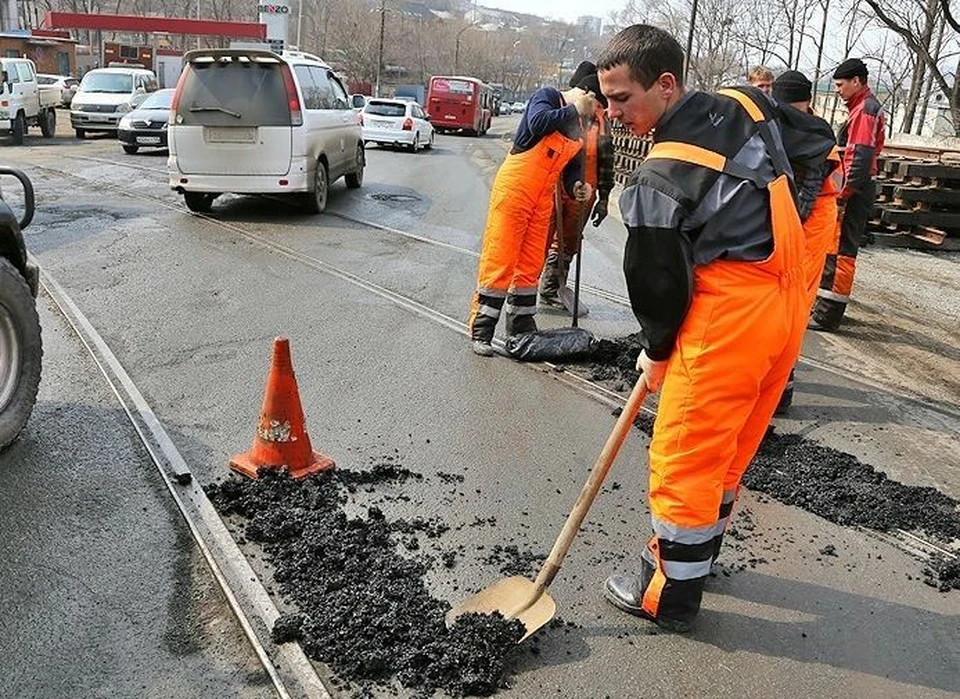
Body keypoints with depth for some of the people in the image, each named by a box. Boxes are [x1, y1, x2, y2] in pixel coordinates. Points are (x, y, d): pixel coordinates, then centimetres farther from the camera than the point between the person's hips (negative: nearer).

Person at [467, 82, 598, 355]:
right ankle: (481, 330, 1)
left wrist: (577, 185, -5)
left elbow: (572, 165, 15)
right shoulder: (547, 96, -7)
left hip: (543, 200, 7)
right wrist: (574, 109, -17)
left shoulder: (579, 127, 11)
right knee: (499, 260, -5)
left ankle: (521, 326, 24)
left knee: (532, 264, 12)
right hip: (513, 190, -7)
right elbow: (537, 123, -27)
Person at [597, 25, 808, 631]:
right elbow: (791, 181, 20)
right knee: (730, 447, 21)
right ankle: (697, 553, 40)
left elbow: (659, 279, -11)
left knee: (684, 458, 5)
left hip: (729, 319, -9)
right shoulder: (750, 105, 5)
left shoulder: (662, 176, -19)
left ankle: (670, 598, 19)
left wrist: (657, 353, 6)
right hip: (786, 304, 9)